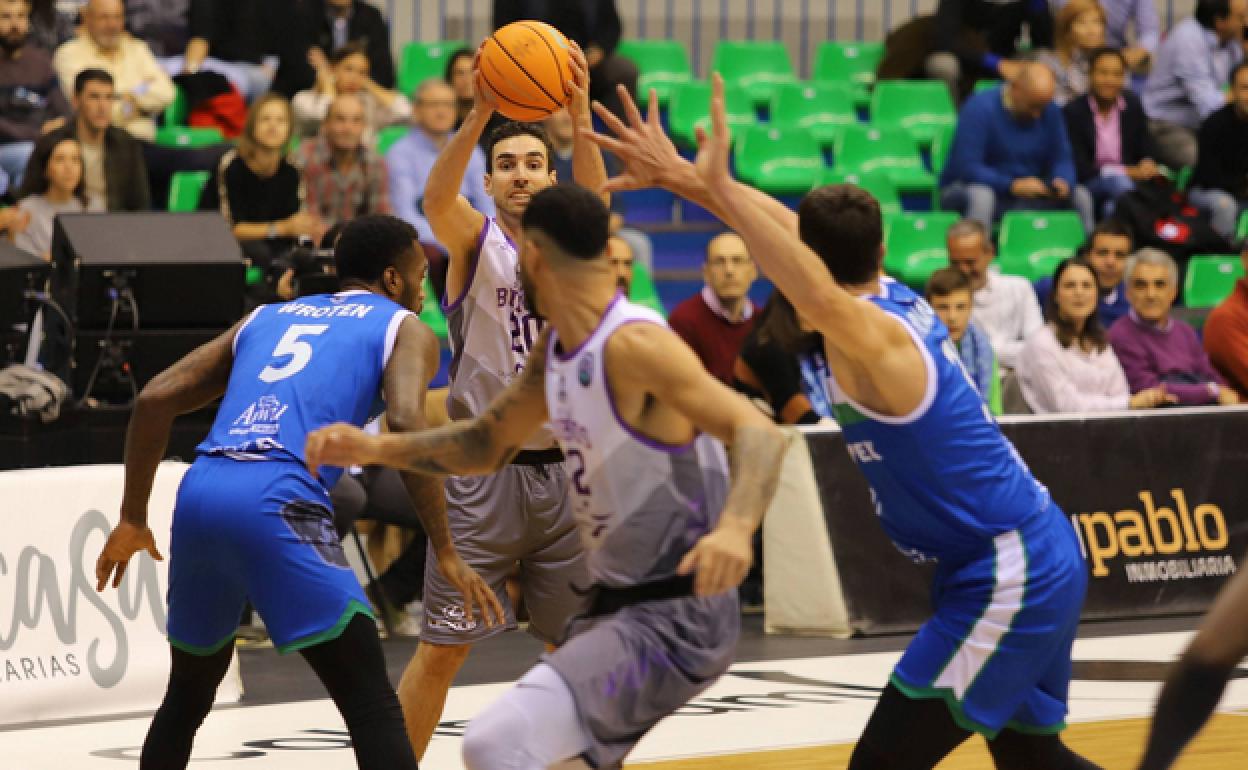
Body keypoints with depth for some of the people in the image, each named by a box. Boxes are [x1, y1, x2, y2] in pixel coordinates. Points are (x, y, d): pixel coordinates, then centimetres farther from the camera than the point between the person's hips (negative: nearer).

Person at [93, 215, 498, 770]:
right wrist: (446, 553, -3)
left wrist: (132, 520, 26)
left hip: (199, 492, 6)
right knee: (372, 707, -2)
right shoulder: (405, 329, 16)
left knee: (188, 698, 26)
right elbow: (405, 425, -6)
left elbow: (154, 400, 21)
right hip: (276, 504, -6)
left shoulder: (267, 317, 30)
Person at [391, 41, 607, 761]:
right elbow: (437, 196, -23)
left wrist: (582, 119, -36)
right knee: (443, 648, -3)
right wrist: (480, 115, -41)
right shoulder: (476, 239, -1)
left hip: (561, 471, 3)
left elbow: (594, 200, -17)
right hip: (483, 471, -3)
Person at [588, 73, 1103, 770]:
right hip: (1043, 556, 10)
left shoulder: (872, 335, -19)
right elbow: (787, 225, 13)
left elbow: (821, 298, -43)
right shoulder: (897, 301, 6)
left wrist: (714, 188, -46)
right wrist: (683, 177, 4)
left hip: (1008, 575, -10)